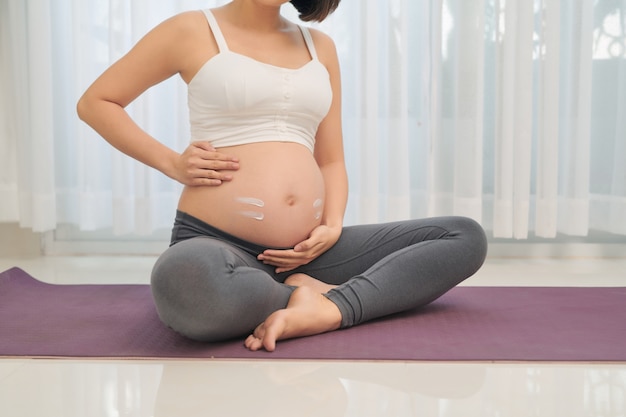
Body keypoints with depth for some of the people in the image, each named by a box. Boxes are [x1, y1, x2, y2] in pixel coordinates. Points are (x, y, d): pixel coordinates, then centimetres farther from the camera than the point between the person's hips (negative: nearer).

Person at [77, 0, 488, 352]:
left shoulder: (320, 47, 16)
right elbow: (95, 102, 9)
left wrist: (332, 227, -2)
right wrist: (172, 163, -3)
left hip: (303, 251, 5)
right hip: (216, 242, -5)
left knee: (466, 236, -4)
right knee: (187, 282, -42)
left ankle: (330, 307, -21)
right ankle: (306, 292, -13)